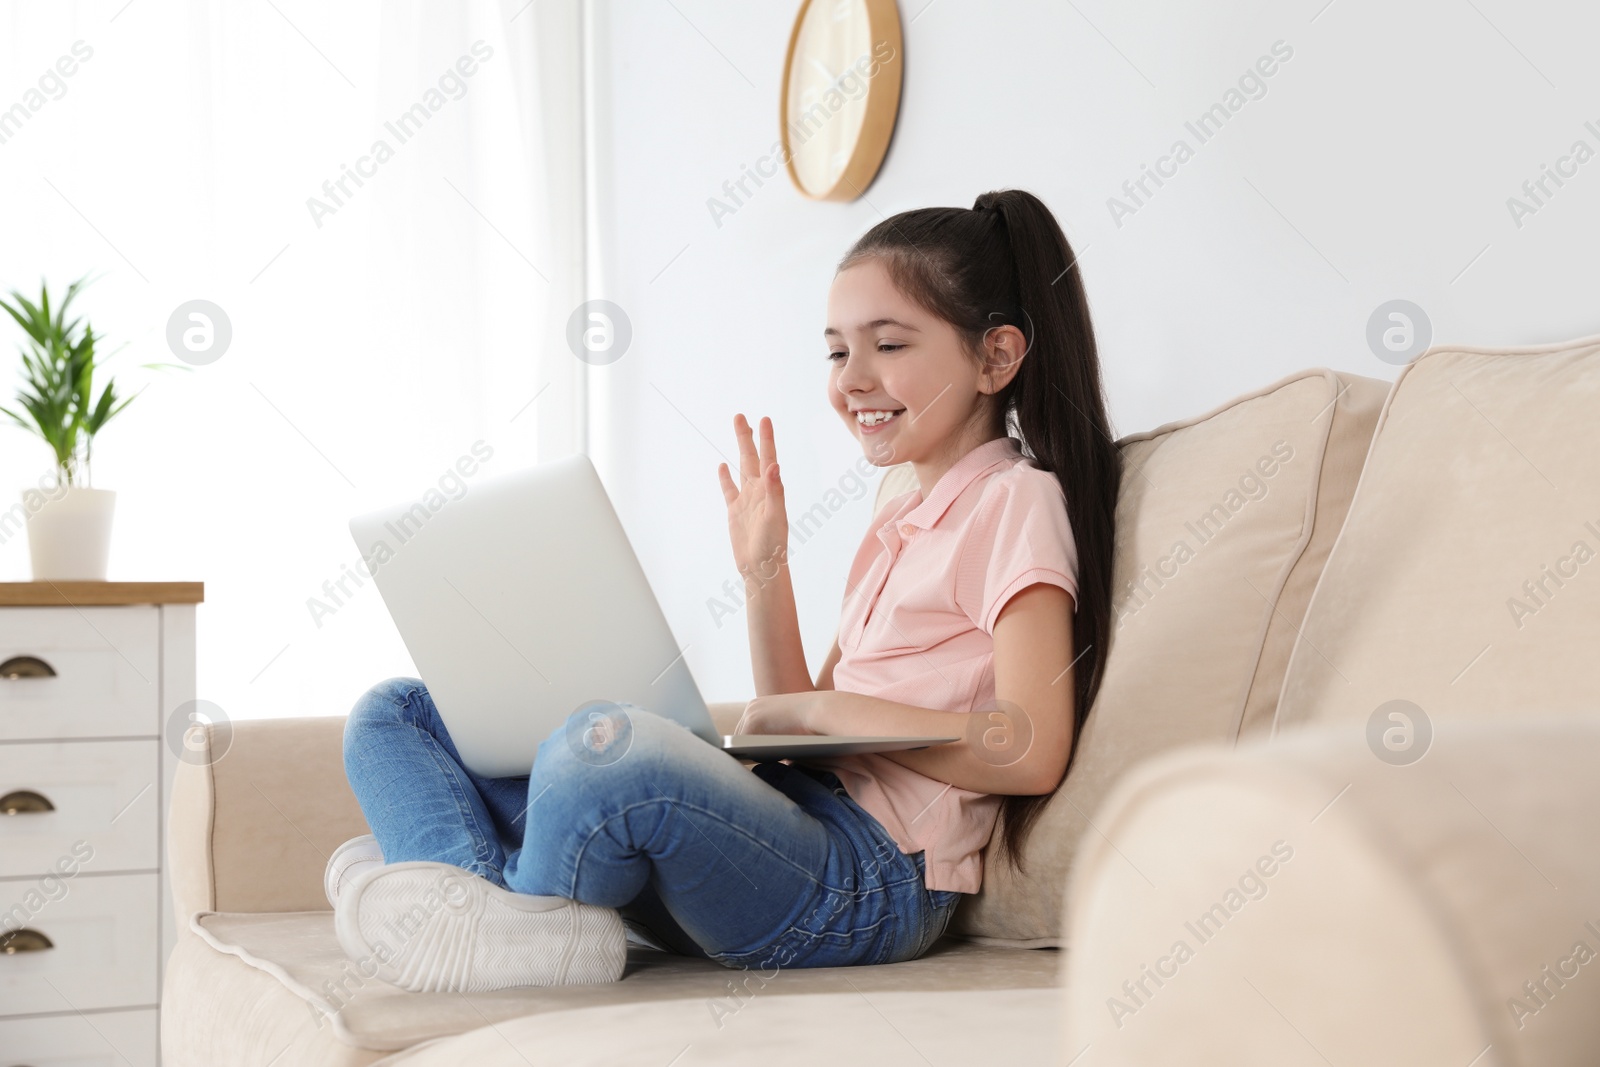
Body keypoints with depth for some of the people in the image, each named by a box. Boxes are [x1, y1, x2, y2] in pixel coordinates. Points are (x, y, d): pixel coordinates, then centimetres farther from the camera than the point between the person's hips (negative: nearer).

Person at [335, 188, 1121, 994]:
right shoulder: (897, 522, 24)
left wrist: (821, 710, -10)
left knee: (606, 742, -42)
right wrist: (763, 574, 12)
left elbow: (1031, 752, -16)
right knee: (394, 714, 5)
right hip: (795, 841, 10)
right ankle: (496, 911, -23)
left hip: (872, 878, -10)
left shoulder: (1014, 502, -2)